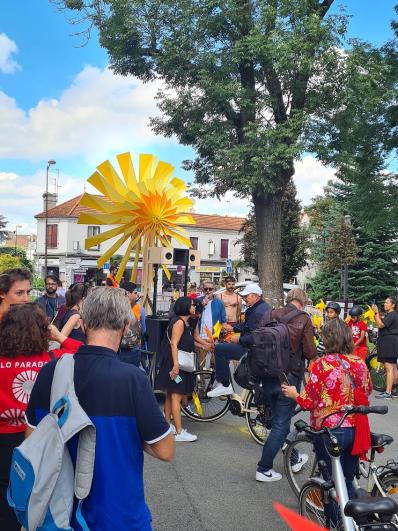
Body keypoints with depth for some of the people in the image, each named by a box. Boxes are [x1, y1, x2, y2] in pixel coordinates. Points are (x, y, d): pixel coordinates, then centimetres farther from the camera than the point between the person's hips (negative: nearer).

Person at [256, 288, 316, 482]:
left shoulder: (272, 314, 0)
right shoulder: (304, 319, -10)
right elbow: (310, 352, -12)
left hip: (268, 376, 5)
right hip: (289, 377, -4)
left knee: (279, 420, 20)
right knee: (280, 424, 6)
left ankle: (294, 459, 35)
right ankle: (263, 469, 10)